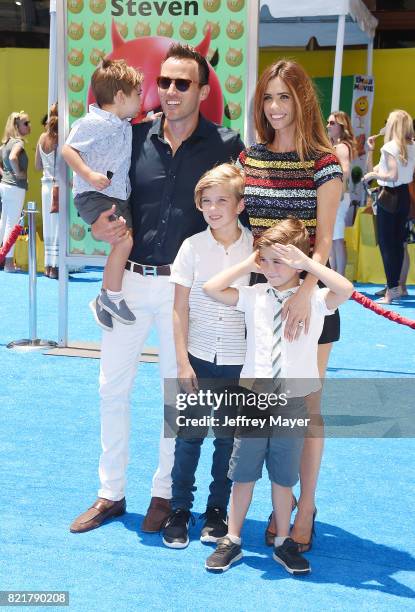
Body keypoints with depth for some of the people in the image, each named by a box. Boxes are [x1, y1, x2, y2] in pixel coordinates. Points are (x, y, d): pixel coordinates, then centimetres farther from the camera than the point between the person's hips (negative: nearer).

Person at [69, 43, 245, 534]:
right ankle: (111, 492, 25)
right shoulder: (135, 137, 2)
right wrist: (99, 226, -11)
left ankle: (165, 493, 26)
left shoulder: (225, 146, -6)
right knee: (112, 386, 9)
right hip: (128, 277, 3)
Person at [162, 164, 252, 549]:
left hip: (240, 362, 0)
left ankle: (217, 509, 24)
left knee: (228, 439, 9)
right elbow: (180, 308, -1)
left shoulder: (256, 247, -4)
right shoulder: (193, 246, -4)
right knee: (188, 436, 5)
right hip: (198, 358, 0)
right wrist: (183, 361, -5)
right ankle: (179, 509, 19)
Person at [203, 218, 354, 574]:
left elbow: (345, 289, -27)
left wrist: (306, 262, -24)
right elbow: (211, 288, -7)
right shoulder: (255, 296, 0)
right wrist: (249, 264, -7)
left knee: (284, 476, 12)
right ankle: (232, 541, 25)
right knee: (243, 474, 11)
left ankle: (283, 542, 28)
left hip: (293, 402, -2)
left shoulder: (314, 299, -8)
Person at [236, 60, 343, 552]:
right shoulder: (248, 158, 7)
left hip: (306, 298, -4)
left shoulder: (322, 162, -6)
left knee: (306, 403, 4)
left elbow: (324, 238, -12)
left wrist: (305, 292, -26)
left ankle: (305, 507, 16)